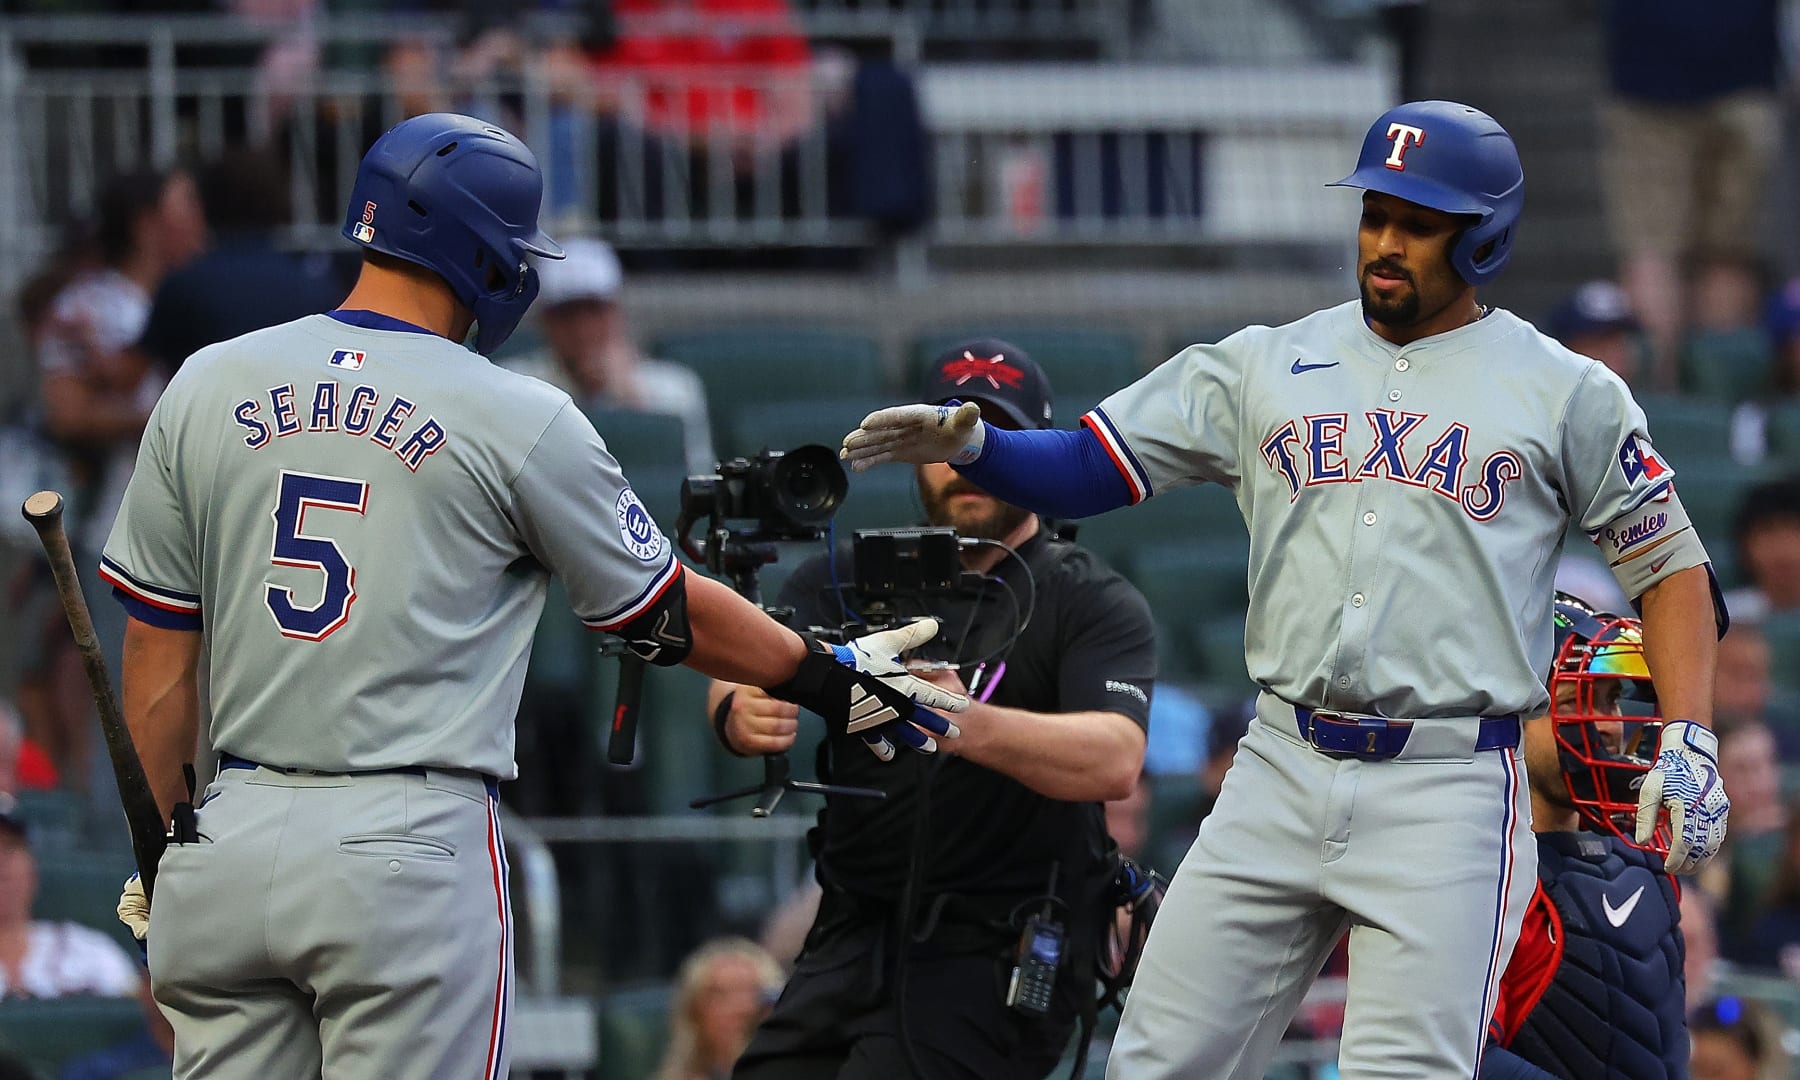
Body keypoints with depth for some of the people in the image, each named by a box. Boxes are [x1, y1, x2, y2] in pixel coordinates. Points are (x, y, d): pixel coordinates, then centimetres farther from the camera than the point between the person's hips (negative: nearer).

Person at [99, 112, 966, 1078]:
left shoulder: (208, 388, 6)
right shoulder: (519, 419, -4)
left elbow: (159, 649, 9)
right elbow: (668, 617, 8)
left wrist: (159, 849, 18)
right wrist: (829, 678, 23)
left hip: (230, 840, 4)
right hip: (409, 848, -4)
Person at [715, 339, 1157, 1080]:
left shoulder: (1094, 604, -1)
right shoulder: (849, 579, 12)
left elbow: (1114, 762, -20)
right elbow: (748, 668, -7)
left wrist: (968, 727, -39)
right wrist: (739, 713, -33)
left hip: (995, 959, -5)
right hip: (850, 945, 5)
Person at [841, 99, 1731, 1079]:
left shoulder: (1566, 393, 5)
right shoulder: (1265, 366, 13)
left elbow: (1673, 565, 6)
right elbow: (1088, 468, 11)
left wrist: (1688, 739, -7)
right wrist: (968, 443, -8)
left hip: (1447, 793, -3)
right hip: (1281, 776, 3)